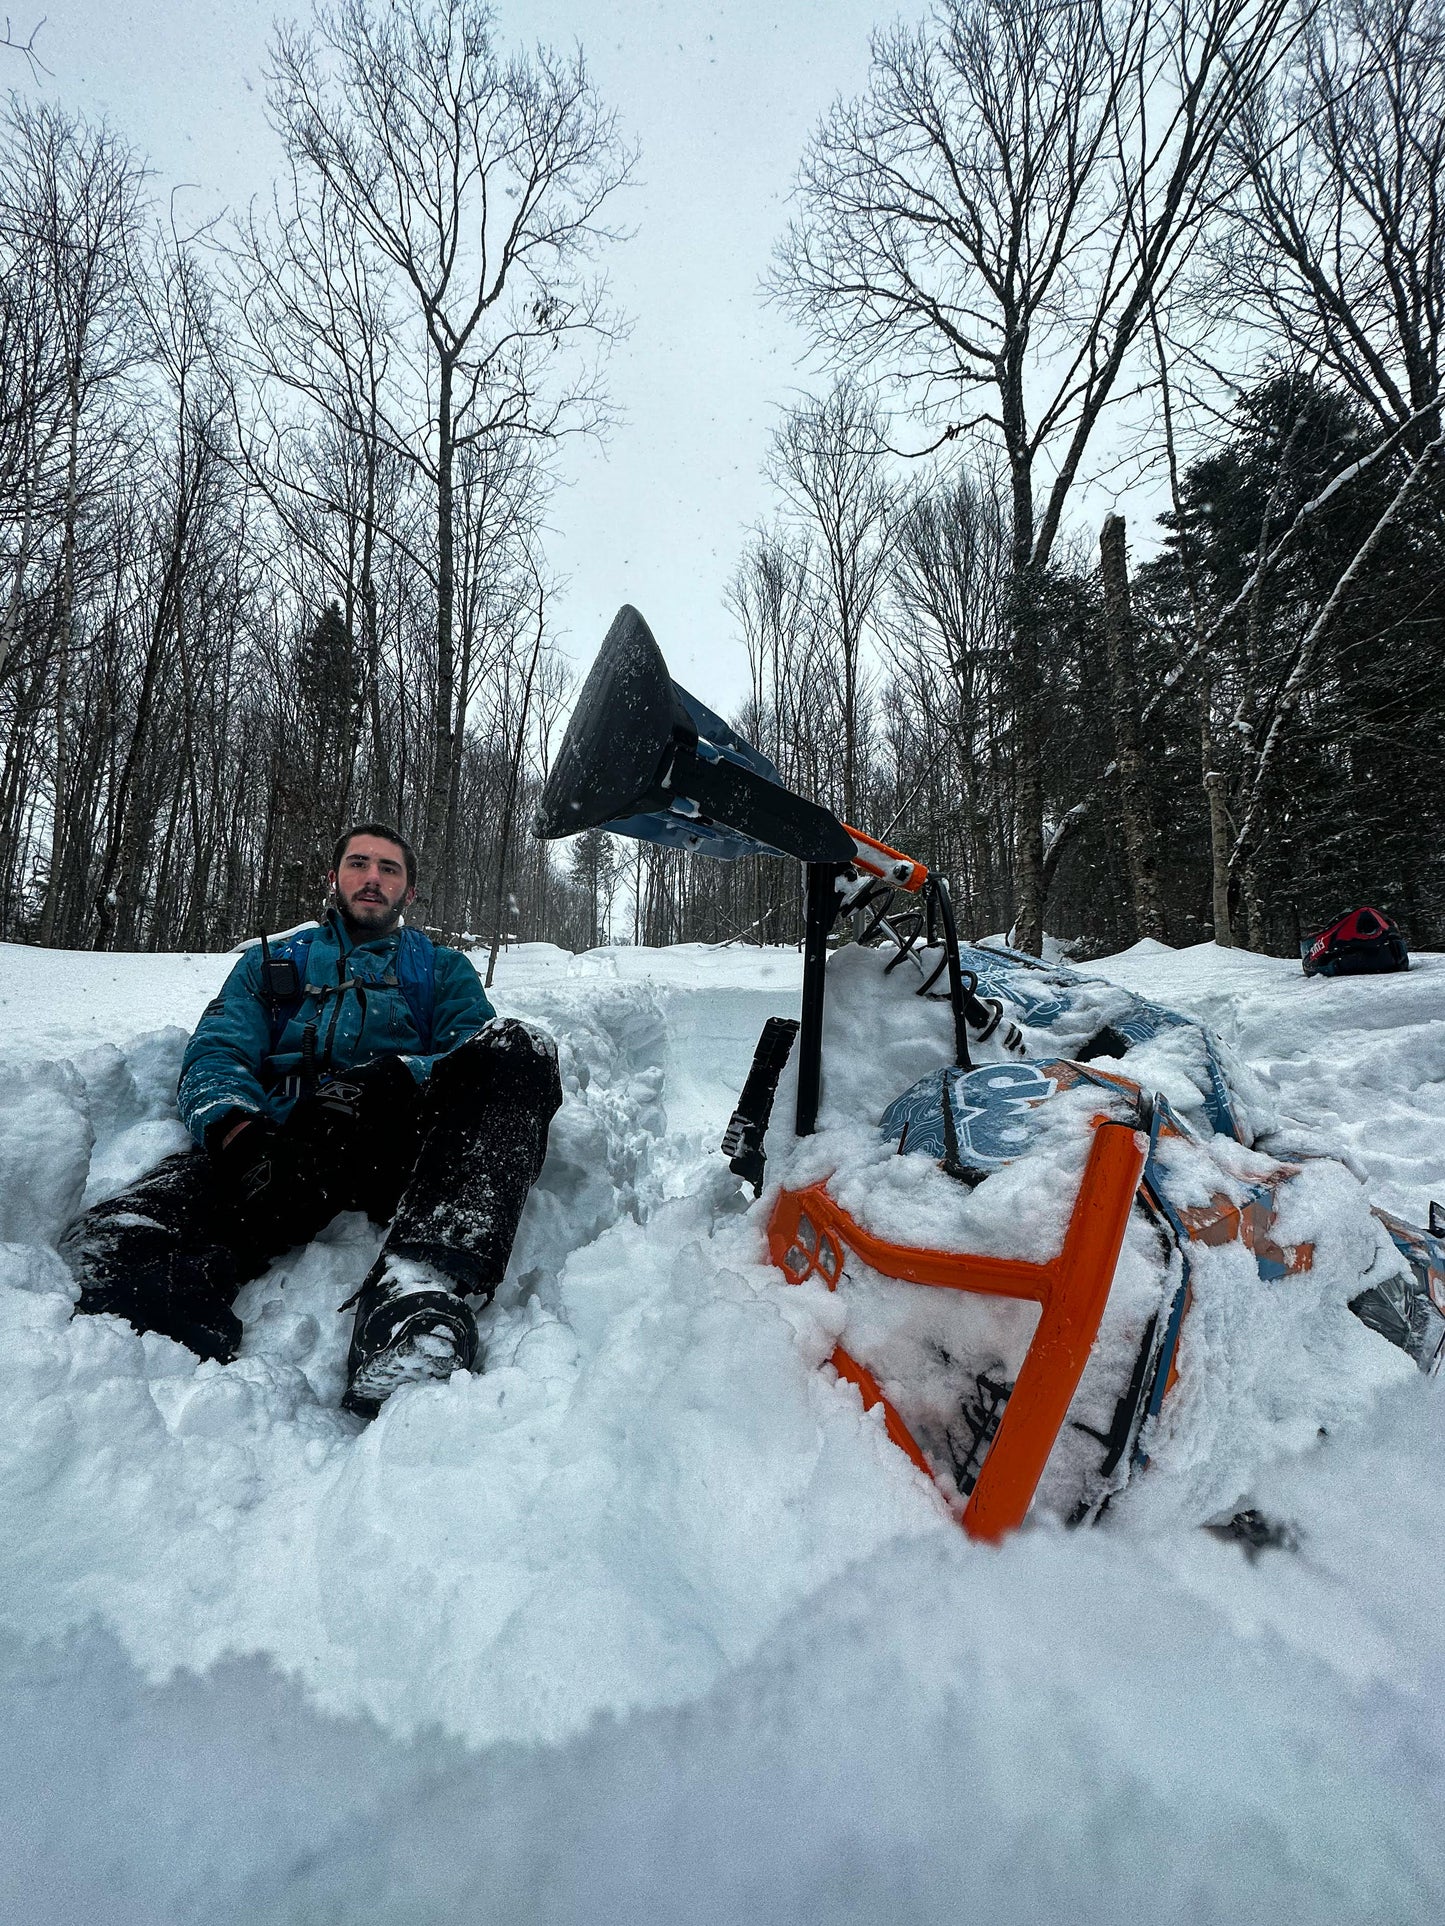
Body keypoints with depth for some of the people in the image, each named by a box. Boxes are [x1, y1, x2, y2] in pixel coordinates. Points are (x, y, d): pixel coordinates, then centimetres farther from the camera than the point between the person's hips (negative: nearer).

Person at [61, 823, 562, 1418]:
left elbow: (473, 1064, 10)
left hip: (397, 1148, 0)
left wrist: (391, 1077, -12)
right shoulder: (270, 962, 33)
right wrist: (234, 1126, -11)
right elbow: (213, 1056, 15)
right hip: (280, 1142, 1)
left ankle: (419, 1290, -46)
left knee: (517, 1046, -33)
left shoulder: (443, 970, 30)